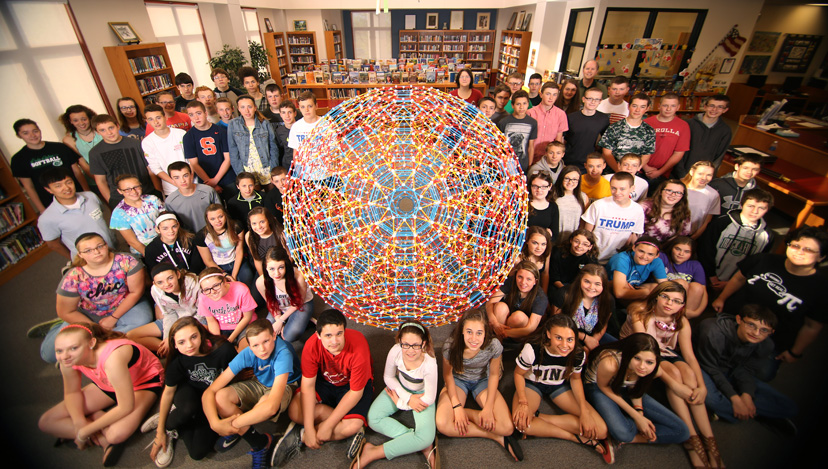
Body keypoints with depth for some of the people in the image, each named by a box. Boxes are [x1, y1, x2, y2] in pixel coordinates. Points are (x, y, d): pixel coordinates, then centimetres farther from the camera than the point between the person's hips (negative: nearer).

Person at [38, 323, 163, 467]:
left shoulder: (112, 358, -40)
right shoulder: (68, 362, -18)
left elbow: (126, 407, -32)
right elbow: (72, 392, 2)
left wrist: (84, 432, -21)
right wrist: (79, 422, -15)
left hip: (144, 382, -7)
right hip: (106, 384, 8)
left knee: (117, 435, -33)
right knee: (46, 422, -4)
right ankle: (105, 440, -9)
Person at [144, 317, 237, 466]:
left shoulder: (223, 349, -32)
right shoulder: (177, 360, -24)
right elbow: (168, 392, -8)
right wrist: (160, 431, -1)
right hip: (188, 392, 1)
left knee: (198, 453, -15)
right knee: (188, 408, -37)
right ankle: (168, 428, -3)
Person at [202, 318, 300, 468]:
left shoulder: (283, 353, -39)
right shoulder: (247, 354, -24)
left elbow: (272, 405, -47)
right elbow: (209, 392, -23)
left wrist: (227, 424, -41)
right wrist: (215, 423, -41)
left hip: (284, 386, -5)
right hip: (259, 383, 5)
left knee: (267, 405, -41)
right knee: (221, 397, -23)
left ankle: (237, 431, -7)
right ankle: (260, 443, -9)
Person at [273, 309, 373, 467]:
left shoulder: (358, 347, -35)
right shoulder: (312, 345, -27)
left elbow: (356, 392, -26)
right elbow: (308, 385, -19)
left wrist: (328, 426, -25)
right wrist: (309, 428, -23)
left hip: (352, 383, -3)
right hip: (325, 380, 3)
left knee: (353, 426, -28)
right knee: (295, 412, -20)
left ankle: (301, 436, -8)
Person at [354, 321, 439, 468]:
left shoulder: (429, 363, -35)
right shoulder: (396, 351, -29)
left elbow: (429, 399, -23)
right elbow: (388, 377, -8)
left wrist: (400, 403, -14)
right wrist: (408, 398, -15)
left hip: (420, 394, -3)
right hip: (400, 389, 3)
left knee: (427, 437, -26)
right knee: (373, 419, -17)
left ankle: (373, 453, -16)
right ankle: (422, 445, -16)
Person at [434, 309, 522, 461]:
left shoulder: (493, 345, -29)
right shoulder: (450, 345, -30)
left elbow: (494, 375, -10)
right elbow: (447, 375, -12)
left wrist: (488, 408, -17)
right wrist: (457, 406, -20)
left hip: (482, 381, 0)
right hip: (457, 381, 1)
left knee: (507, 428, -21)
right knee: (442, 425, -25)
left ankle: (468, 413, -1)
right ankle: (496, 437, -11)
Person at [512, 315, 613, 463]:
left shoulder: (578, 354, -22)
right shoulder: (532, 349, -32)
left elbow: (575, 379, -2)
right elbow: (519, 373, -15)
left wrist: (584, 410, -15)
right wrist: (523, 402, -29)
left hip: (560, 386, 2)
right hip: (532, 384, -2)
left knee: (601, 431, -13)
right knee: (521, 422, -33)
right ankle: (574, 437, -12)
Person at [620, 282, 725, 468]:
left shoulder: (681, 322, -6)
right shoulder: (640, 312, -24)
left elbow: (690, 356, -9)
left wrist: (702, 386, -25)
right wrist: (674, 383, -32)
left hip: (665, 351, 5)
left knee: (688, 372, -25)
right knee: (673, 371, -29)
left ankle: (709, 439, -19)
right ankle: (692, 437, -20)